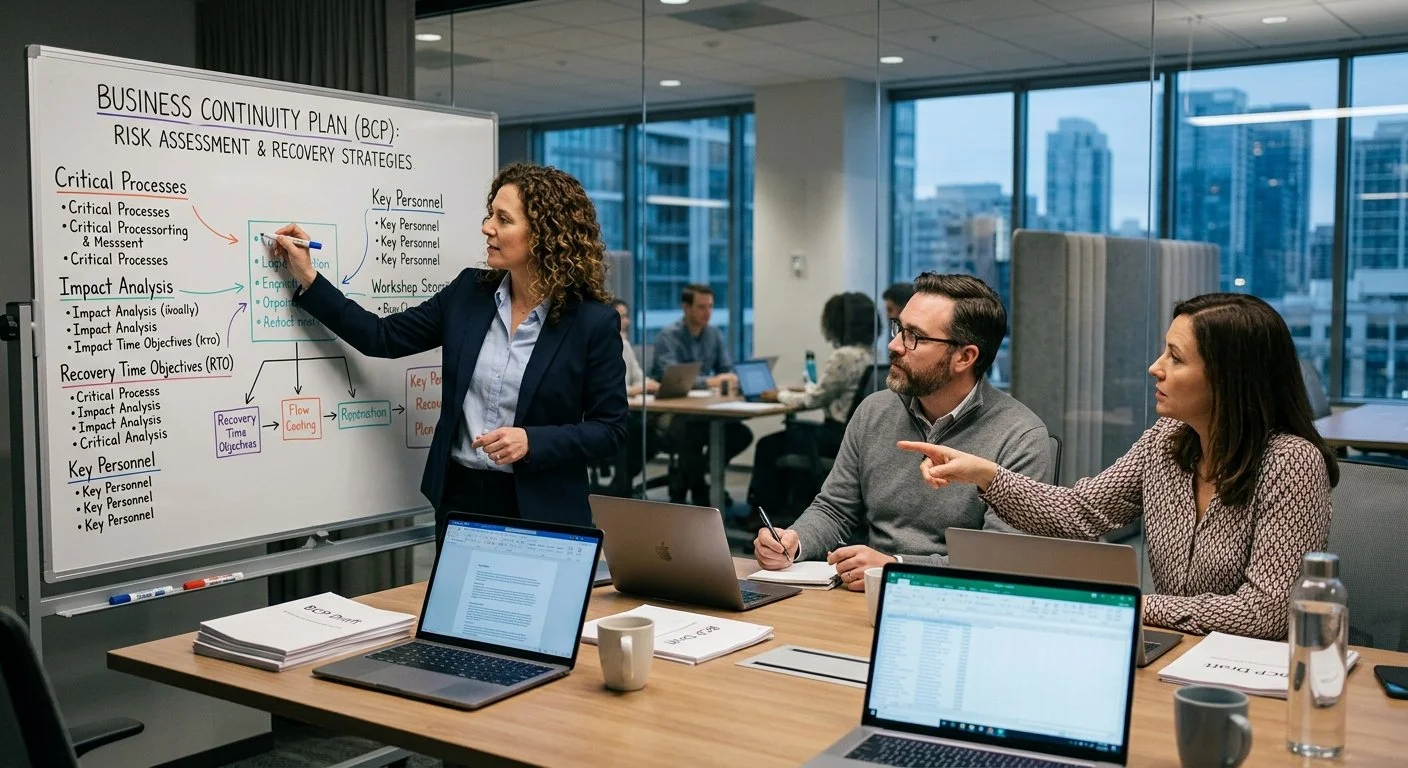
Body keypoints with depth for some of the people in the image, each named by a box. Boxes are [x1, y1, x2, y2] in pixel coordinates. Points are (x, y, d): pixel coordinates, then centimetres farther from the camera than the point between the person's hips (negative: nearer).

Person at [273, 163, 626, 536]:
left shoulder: (594, 322, -12)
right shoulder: (469, 292, 2)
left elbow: (610, 427, -8)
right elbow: (382, 337, 4)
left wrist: (533, 441, -20)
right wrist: (308, 278, 1)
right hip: (460, 496, 4)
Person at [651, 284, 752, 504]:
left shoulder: (715, 335, 7)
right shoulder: (668, 336, -12)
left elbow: (727, 372, 6)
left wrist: (730, 380, -20)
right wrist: (709, 381, -36)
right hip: (667, 409, -6)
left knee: (742, 434, -15)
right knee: (691, 433, -38)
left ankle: (682, 482, 0)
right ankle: (701, 495, -14)